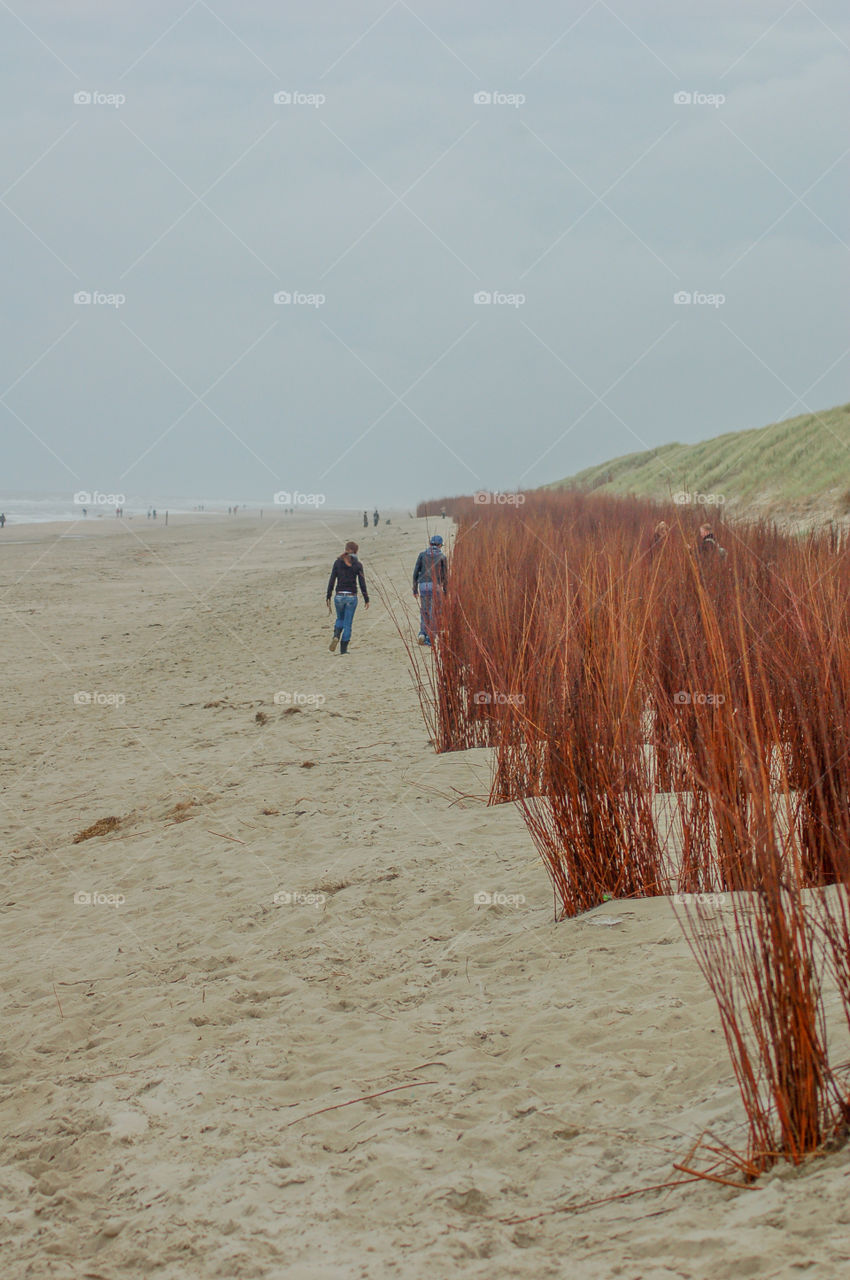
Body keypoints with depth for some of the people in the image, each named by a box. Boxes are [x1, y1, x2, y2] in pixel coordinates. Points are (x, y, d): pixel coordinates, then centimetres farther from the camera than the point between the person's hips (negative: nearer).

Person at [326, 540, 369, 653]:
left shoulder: (338, 562, 1)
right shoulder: (357, 565, -4)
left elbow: (332, 580, 0)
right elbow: (362, 583, -4)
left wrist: (328, 597, 4)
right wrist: (366, 599, 4)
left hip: (339, 596, 2)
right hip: (351, 597, -2)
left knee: (340, 619, 23)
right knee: (347, 624, 7)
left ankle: (336, 636, -5)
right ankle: (343, 649, 5)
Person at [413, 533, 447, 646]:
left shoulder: (422, 555, 7)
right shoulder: (442, 557, 4)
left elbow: (416, 572, 3)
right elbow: (445, 575, 2)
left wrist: (415, 589, 10)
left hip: (423, 586, 1)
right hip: (436, 586, -1)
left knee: (424, 611, 16)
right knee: (433, 613, 5)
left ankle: (422, 633, -3)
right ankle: (430, 638, 1)